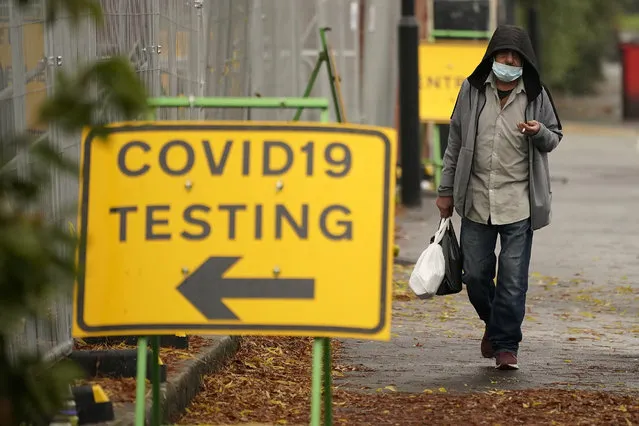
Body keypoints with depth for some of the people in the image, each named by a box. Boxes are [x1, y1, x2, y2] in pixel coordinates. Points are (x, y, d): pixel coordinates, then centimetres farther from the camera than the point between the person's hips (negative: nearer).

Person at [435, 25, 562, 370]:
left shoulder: (535, 95, 1)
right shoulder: (472, 90, 3)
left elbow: (554, 138, 11)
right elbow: (455, 141, 10)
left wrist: (539, 132, -13)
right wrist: (447, 190, 10)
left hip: (518, 203, -2)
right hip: (476, 200, 2)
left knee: (512, 280, -5)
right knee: (475, 274, 8)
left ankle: (506, 345, 4)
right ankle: (493, 323, 34)